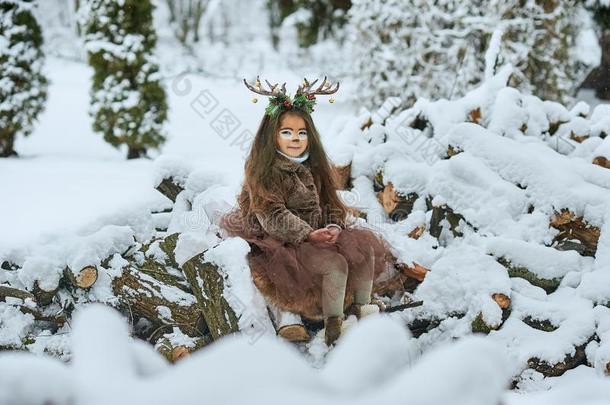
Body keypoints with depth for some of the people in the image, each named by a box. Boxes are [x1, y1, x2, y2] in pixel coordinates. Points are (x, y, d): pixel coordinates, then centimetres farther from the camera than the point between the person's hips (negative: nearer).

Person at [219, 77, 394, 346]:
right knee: (334, 263, -28)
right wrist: (308, 234, -27)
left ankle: (359, 312, -5)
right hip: (283, 243, -8)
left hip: (319, 232, 8)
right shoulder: (263, 172, -9)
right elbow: (272, 217, -18)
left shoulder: (313, 167, 15)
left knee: (365, 249, -10)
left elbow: (330, 202, 13)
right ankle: (333, 327, -21)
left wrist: (334, 226, -10)